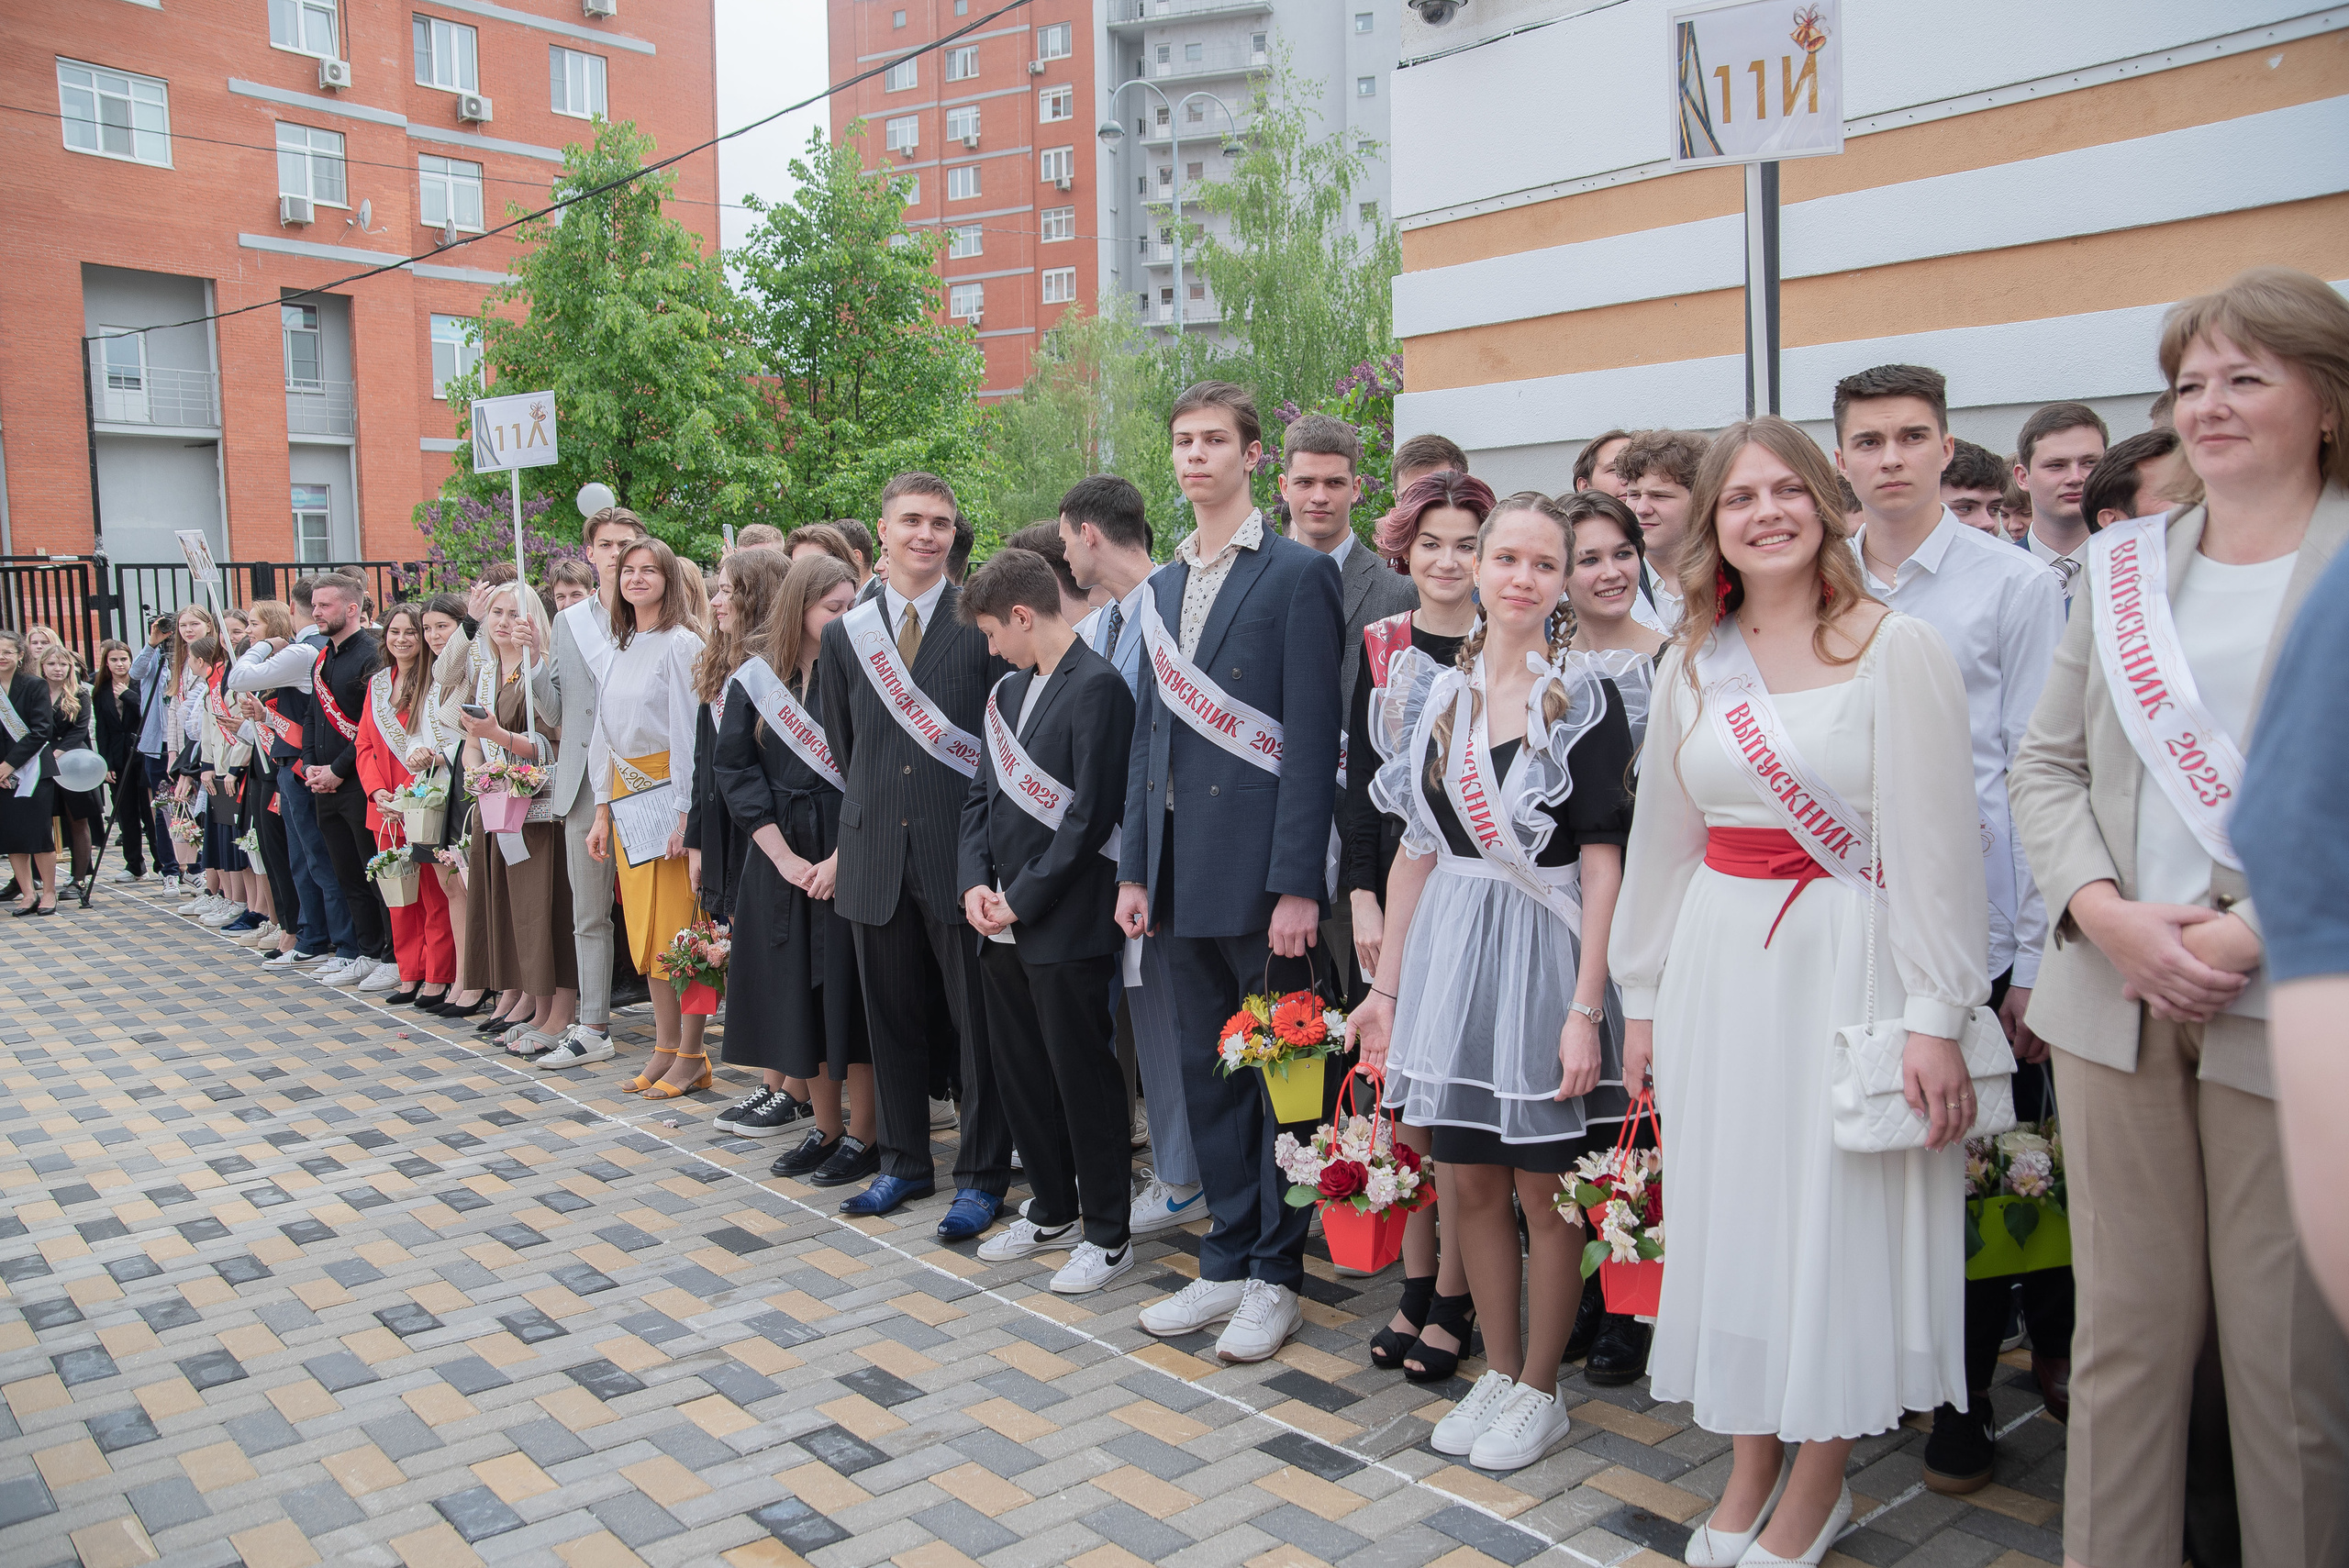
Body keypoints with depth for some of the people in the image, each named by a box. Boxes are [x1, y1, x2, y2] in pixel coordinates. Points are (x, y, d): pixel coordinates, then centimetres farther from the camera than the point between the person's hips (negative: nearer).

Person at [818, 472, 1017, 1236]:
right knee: (894, 1020, 14)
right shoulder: (845, 634, 8)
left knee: (979, 1022, 3)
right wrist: (869, 817, 13)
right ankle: (904, 1163, 29)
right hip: (877, 855, 4)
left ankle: (981, 1176, 16)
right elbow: (844, 750, 16)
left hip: (962, 851, -4)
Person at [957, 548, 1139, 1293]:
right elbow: (983, 794, 15)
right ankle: (1052, 1211, 32)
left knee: (1083, 1078, 1)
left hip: (1066, 925, -8)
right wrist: (976, 881, 0)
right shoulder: (1009, 689, 14)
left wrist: (1024, 898, -14)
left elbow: (1089, 815, -18)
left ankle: (1107, 1234, 15)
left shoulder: (1098, 686, -13)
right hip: (1005, 923, 8)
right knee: (1022, 1073, 16)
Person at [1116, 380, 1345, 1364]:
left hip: (1261, 870, -7)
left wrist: (1298, 884, -17)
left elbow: (1311, 737, -12)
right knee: (1207, 1074, 13)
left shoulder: (1298, 574, -6)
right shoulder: (1162, 587, 15)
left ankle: (1275, 1278, 17)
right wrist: (1135, 867, 11)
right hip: (1183, 868, 7)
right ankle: (1226, 1264, 26)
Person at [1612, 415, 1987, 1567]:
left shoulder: (1897, 648, -7)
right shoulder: (1691, 664, 8)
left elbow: (1934, 843, -10)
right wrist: (1643, 996, 12)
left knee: (1837, 1211, 5)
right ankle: (1751, 1469, 29)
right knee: (1730, 1204, 11)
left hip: (1847, 961, -4)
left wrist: (1936, 1016, -14)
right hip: (1719, 961, 5)